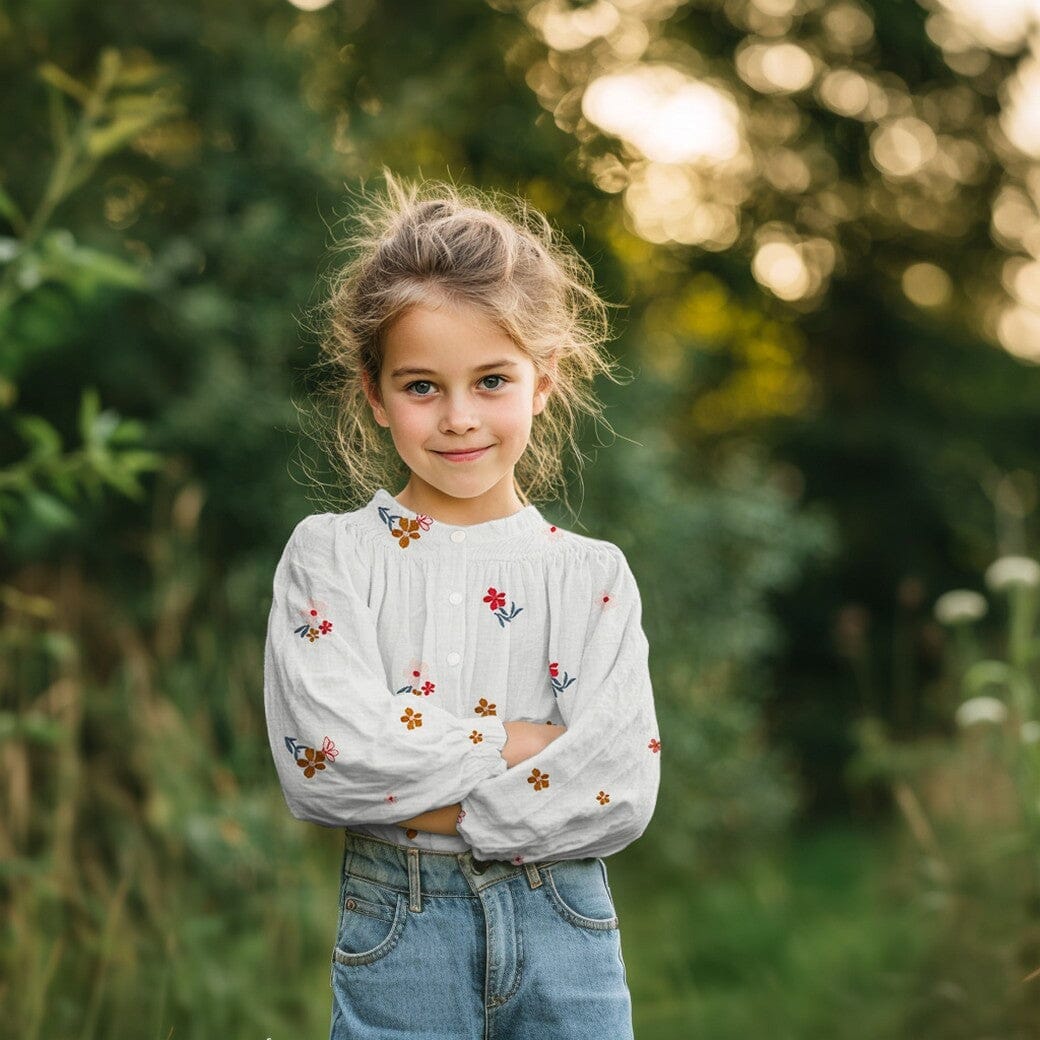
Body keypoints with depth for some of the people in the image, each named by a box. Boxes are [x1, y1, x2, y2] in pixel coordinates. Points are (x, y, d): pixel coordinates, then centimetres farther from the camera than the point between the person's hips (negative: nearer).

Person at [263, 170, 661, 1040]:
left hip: (563, 930, 1)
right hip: (395, 929, -1)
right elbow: (327, 755, -15)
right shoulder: (328, 556, -2)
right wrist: (521, 744, -14)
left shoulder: (594, 574, 1)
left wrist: (425, 801, -15)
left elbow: (621, 786, -10)